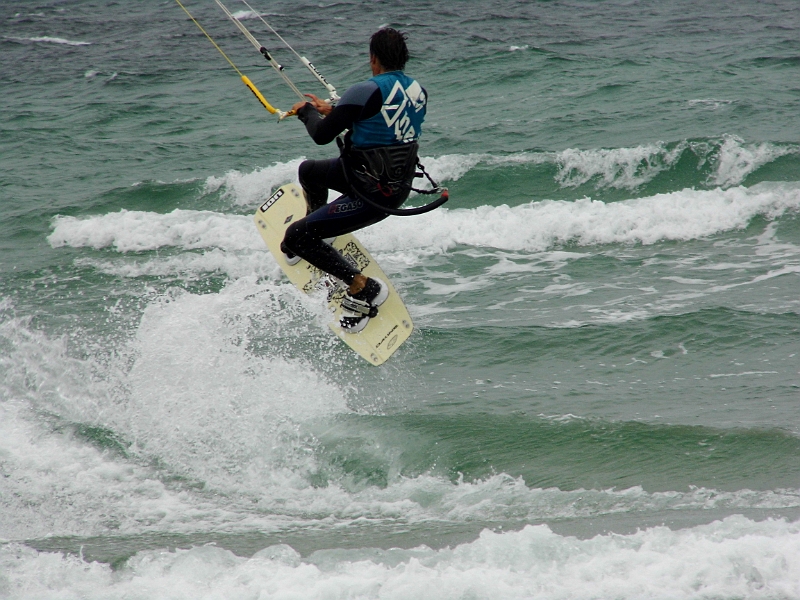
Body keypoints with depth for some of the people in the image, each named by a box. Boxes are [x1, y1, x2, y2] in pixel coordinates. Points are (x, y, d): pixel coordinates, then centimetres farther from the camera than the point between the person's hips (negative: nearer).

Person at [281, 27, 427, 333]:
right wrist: (334, 112, 22)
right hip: (398, 180, 9)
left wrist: (307, 111, 3)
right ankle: (315, 240, 49)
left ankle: (363, 288, -2)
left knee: (296, 237, -5)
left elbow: (322, 135, -19)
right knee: (308, 171, 29)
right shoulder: (418, 91, 2)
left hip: (373, 195, -9)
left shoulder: (367, 92, -24)